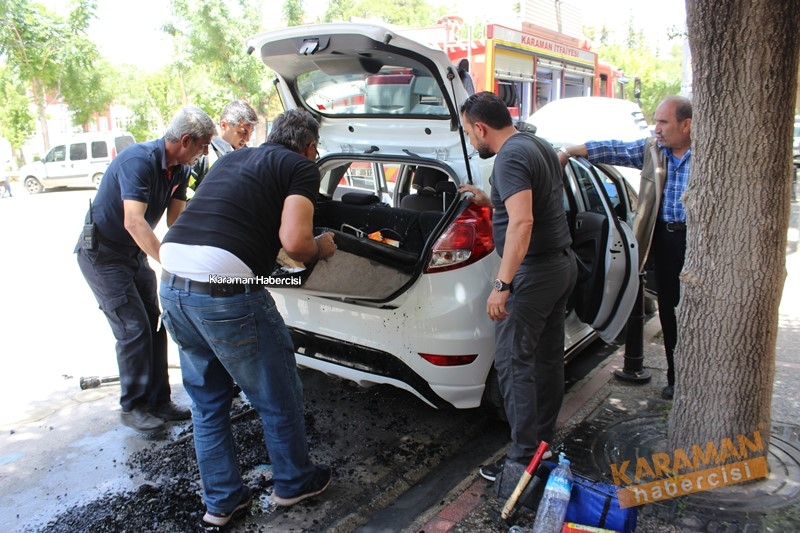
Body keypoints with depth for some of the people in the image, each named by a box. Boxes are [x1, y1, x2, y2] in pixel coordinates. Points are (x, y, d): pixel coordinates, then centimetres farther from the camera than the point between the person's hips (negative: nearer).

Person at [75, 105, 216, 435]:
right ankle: (133, 407, 9)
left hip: (134, 253, 8)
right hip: (101, 254, -8)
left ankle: (158, 401, 17)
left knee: (154, 325, 6)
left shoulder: (180, 169, -1)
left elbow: (175, 220, -4)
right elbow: (134, 222, -38)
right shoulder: (139, 160, -28)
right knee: (134, 329, -8)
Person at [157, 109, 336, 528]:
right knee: (277, 398, 15)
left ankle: (221, 501, 35)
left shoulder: (234, 158, 25)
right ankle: (293, 484, 35)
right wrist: (321, 249, 10)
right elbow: (294, 242, -12)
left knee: (207, 401, 23)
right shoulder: (301, 167, 4)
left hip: (172, 284, 8)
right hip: (224, 289, -8)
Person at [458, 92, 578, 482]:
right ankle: (544, 439, 29)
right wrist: (491, 201, 21)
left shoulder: (510, 158, -18)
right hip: (563, 263, 10)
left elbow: (522, 222, -30)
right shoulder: (538, 145, 13)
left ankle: (524, 458, 3)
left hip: (535, 271, -10)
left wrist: (502, 285, -32)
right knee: (548, 357, 16)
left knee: (513, 364, -4)